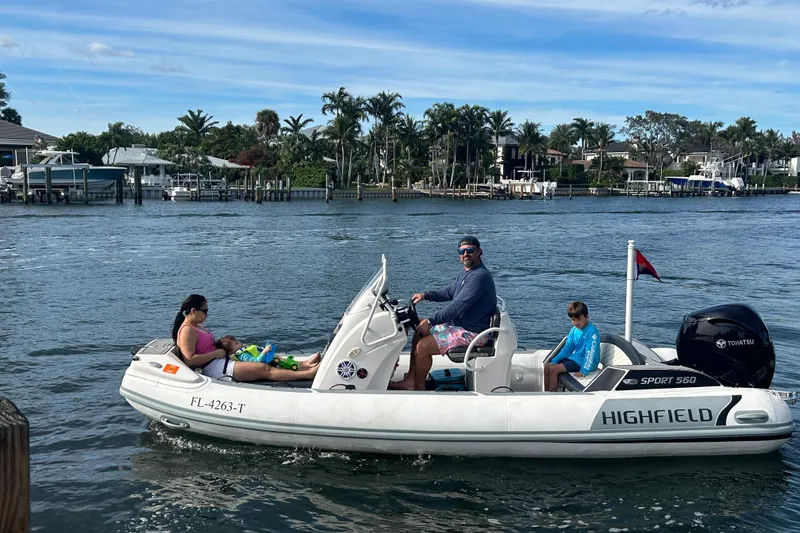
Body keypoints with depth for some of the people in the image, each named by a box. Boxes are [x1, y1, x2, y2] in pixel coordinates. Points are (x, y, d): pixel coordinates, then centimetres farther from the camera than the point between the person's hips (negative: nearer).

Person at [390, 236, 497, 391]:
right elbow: (449, 292, 25)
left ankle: (419, 388, 4)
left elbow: (457, 307, -28)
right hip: (458, 324, 11)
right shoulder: (466, 272, 10)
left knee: (422, 347, -16)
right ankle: (410, 381, 13)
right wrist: (425, 295, 10)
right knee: (420, 333, 13)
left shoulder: (479, 276, -24)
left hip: (472, 332, -11)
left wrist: (430, 321, -22)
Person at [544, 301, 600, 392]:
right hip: (574, 357, 9)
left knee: (554, 369, -20)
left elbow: (590, 353, -23)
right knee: (547, 367, 0)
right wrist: (554, 360, 2)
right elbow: (567, 348, 13)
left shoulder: (592, 331, -18)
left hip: (584, 361, -9)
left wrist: (584, 370, -29)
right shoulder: (574, 330, 7)